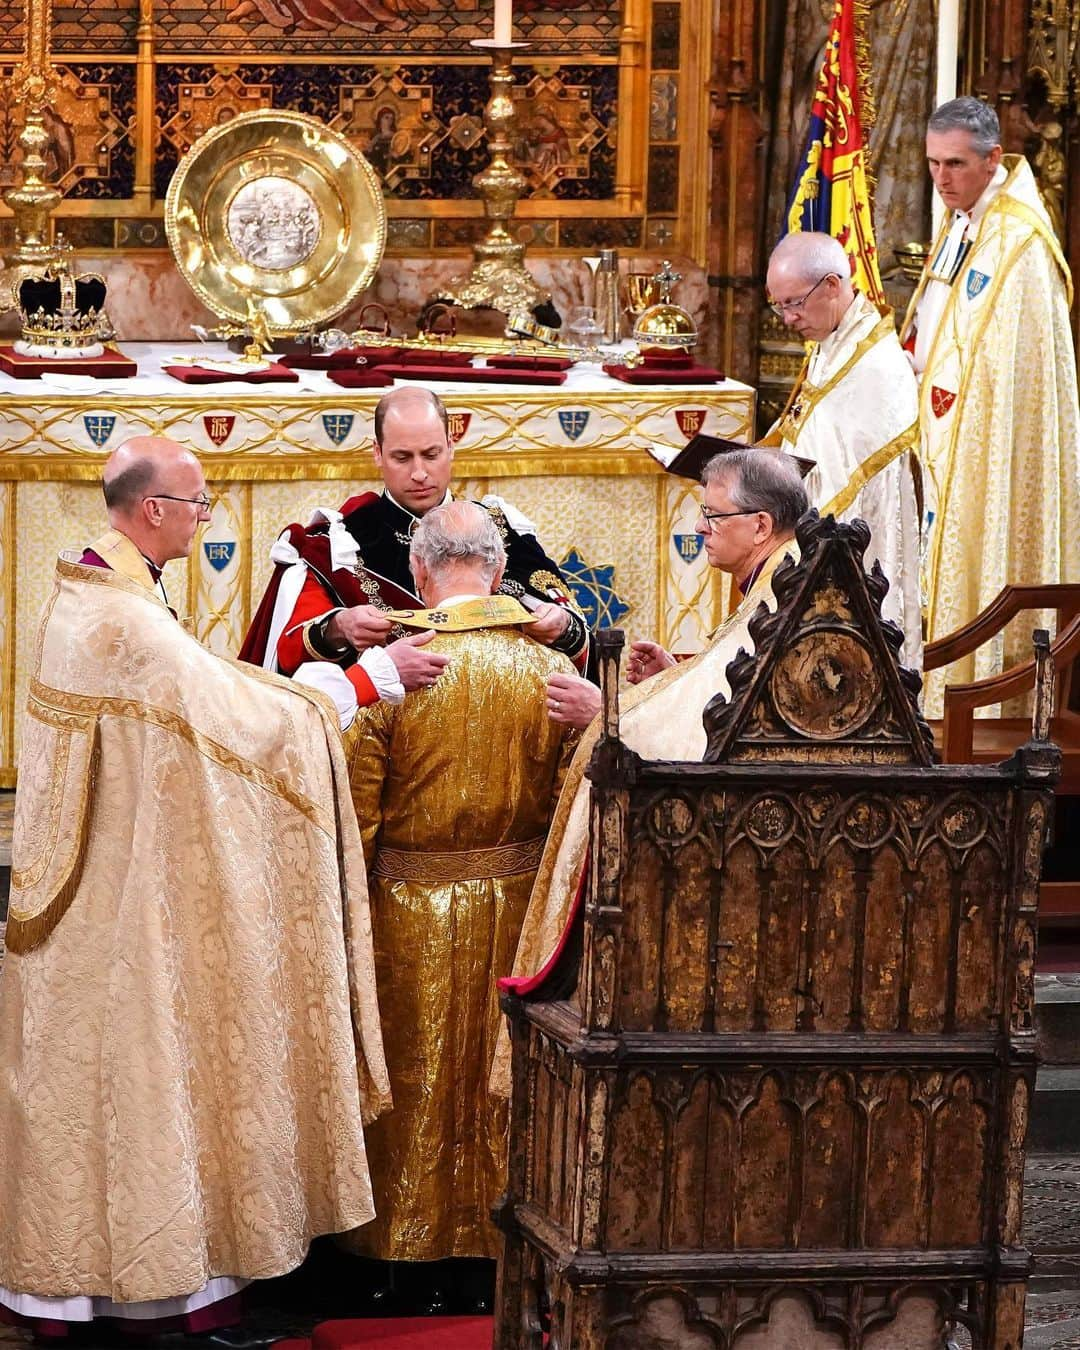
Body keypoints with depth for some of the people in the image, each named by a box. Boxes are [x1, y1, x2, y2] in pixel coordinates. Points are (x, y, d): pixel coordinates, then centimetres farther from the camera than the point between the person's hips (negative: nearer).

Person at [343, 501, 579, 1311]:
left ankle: (419, 1257, 18)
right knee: (503, 1079, 14)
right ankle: (499, 1255, 21)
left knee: (421, 1073, 11)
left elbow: (357, 814, -12)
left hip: (411, 913, -2)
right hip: (517, 909, 2)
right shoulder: (549, 670, -8)